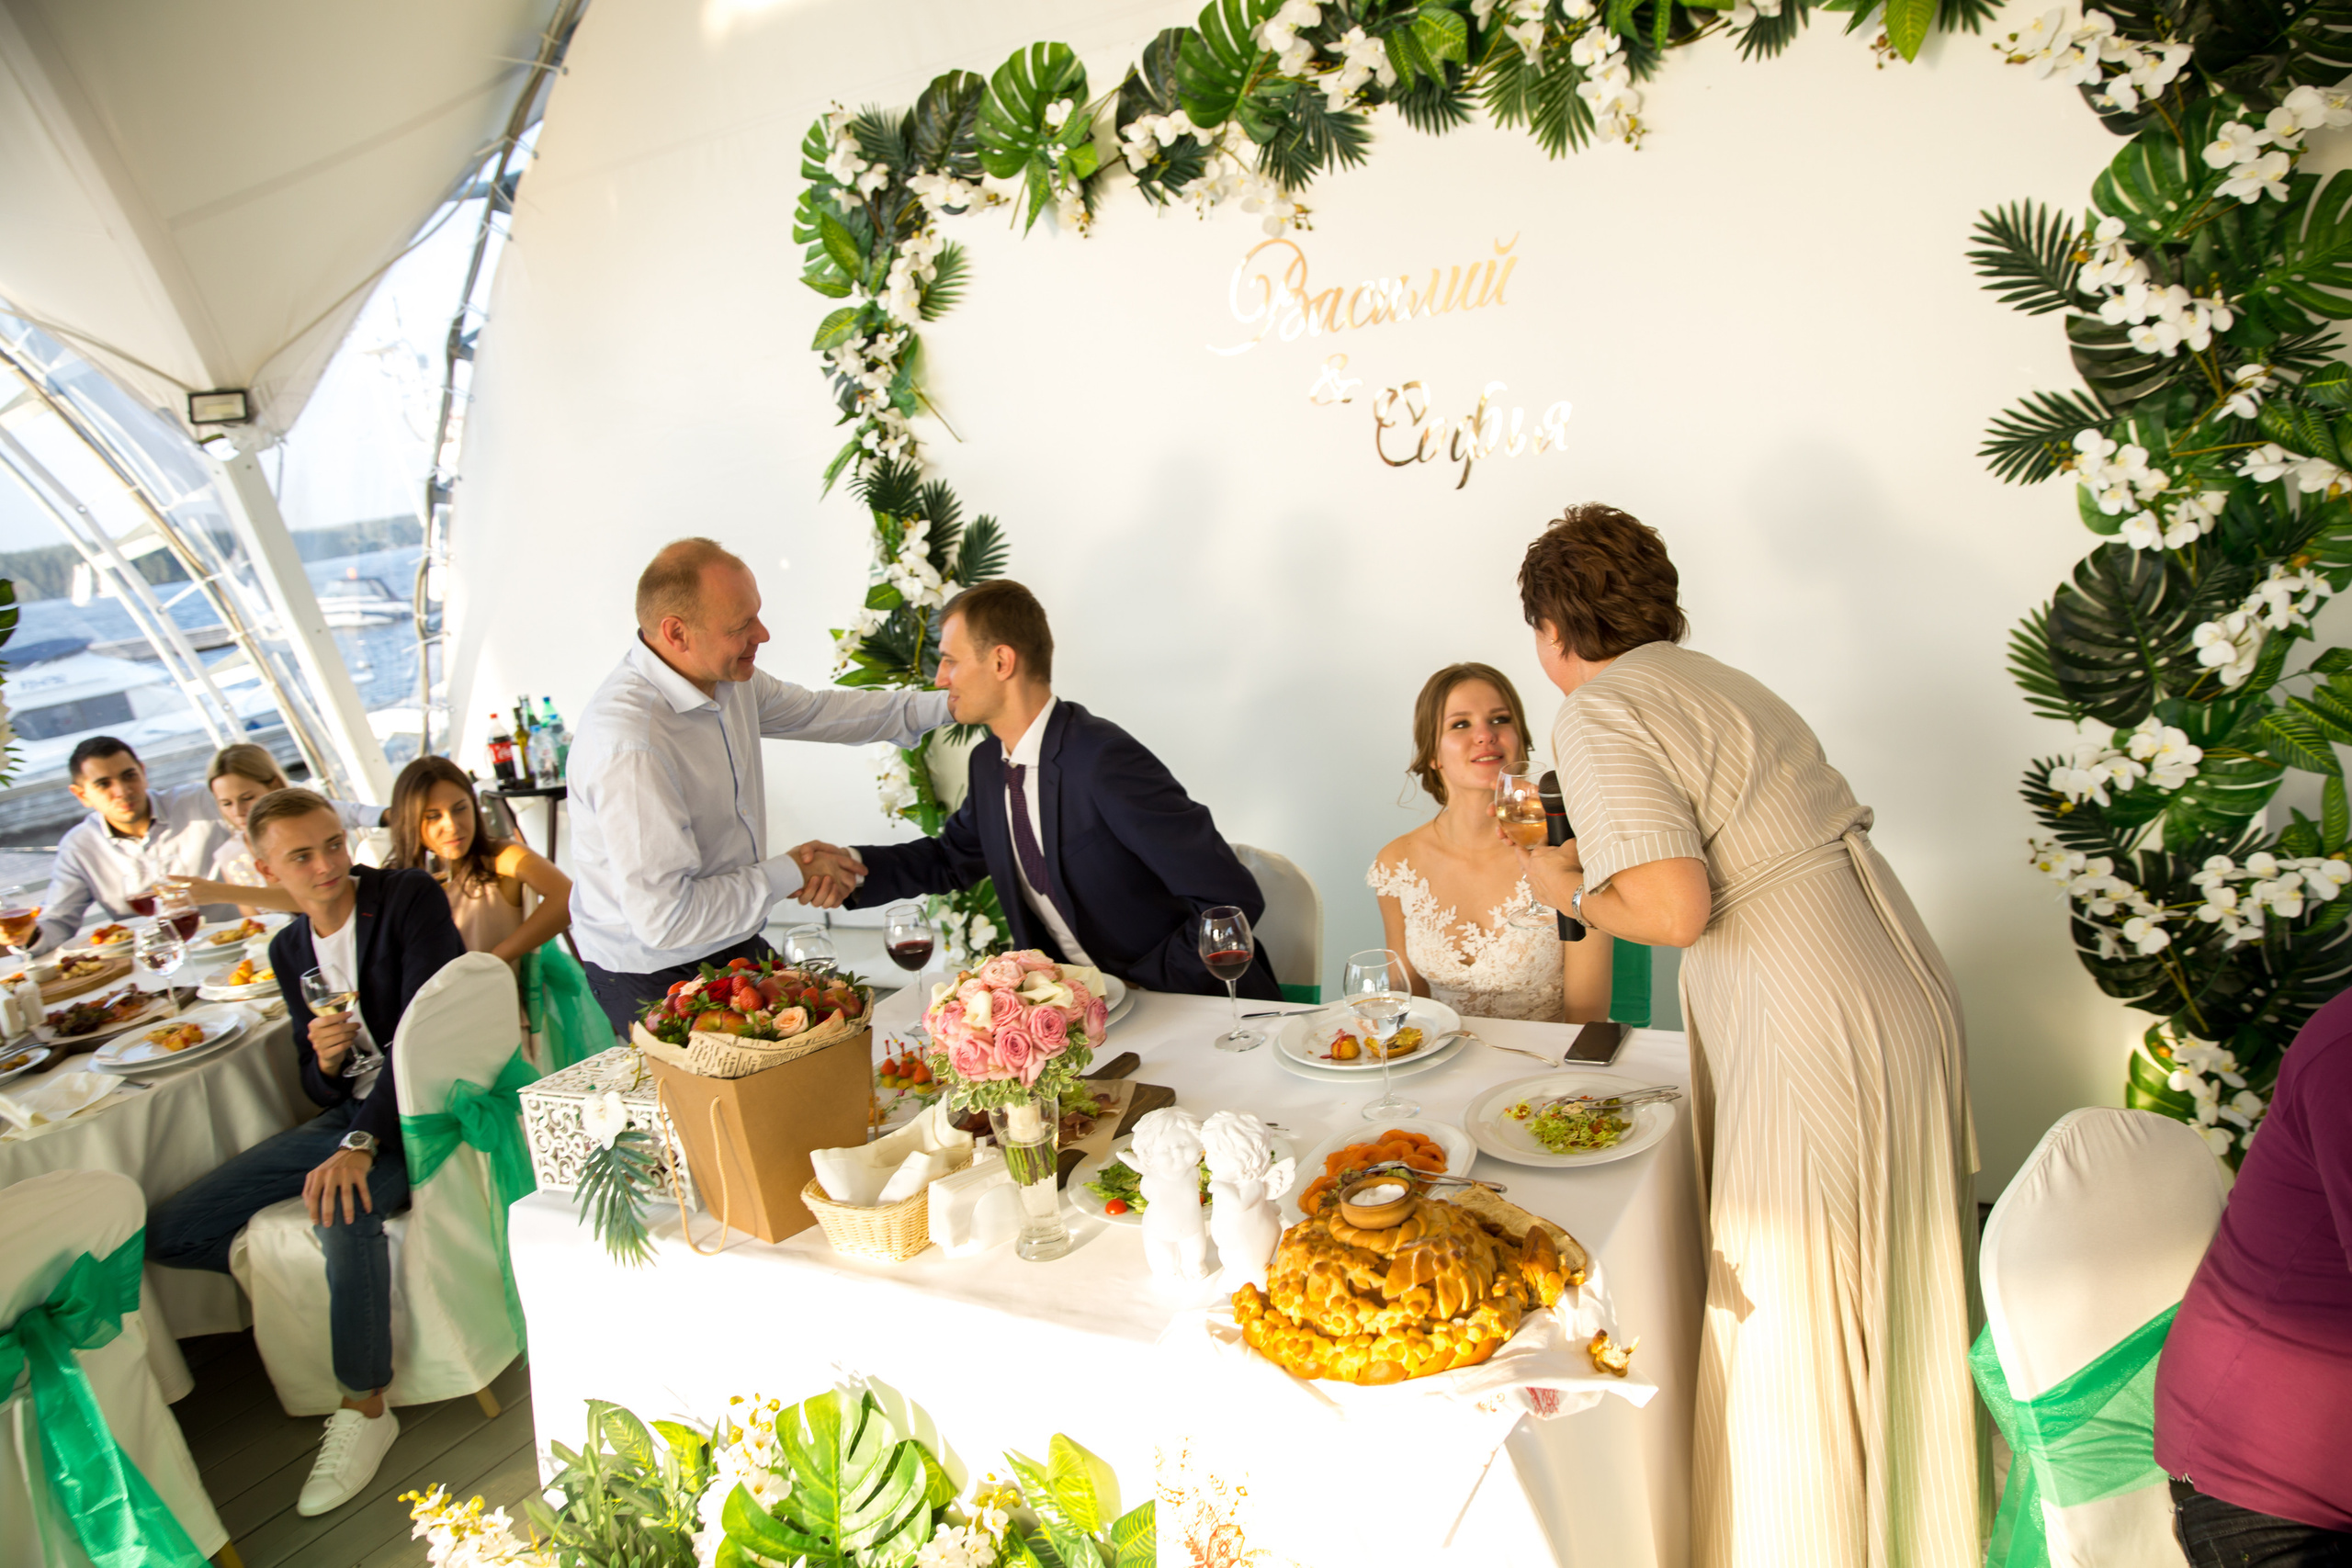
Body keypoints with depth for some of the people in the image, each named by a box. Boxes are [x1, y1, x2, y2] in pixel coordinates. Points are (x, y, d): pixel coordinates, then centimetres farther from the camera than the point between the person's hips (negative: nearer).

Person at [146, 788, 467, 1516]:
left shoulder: (411, 897, -13)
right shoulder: (289, 949, 8)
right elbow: (318, 1087, 12)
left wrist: (363, 1142, -28)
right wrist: (322, 1062, -13)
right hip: (350, 1112, 7)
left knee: (345, 1209, -37)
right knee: (164, 1232, 0)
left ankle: (364, 1407, -17)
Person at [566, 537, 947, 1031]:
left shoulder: (727, 676, -5)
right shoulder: (629, 744, -32)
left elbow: (814, 711, 13)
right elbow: (665, 918, -31)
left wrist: (946, 703, 6)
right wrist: (790, 871, -19)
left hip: (735, 944, 8)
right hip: (657, 980, -8)